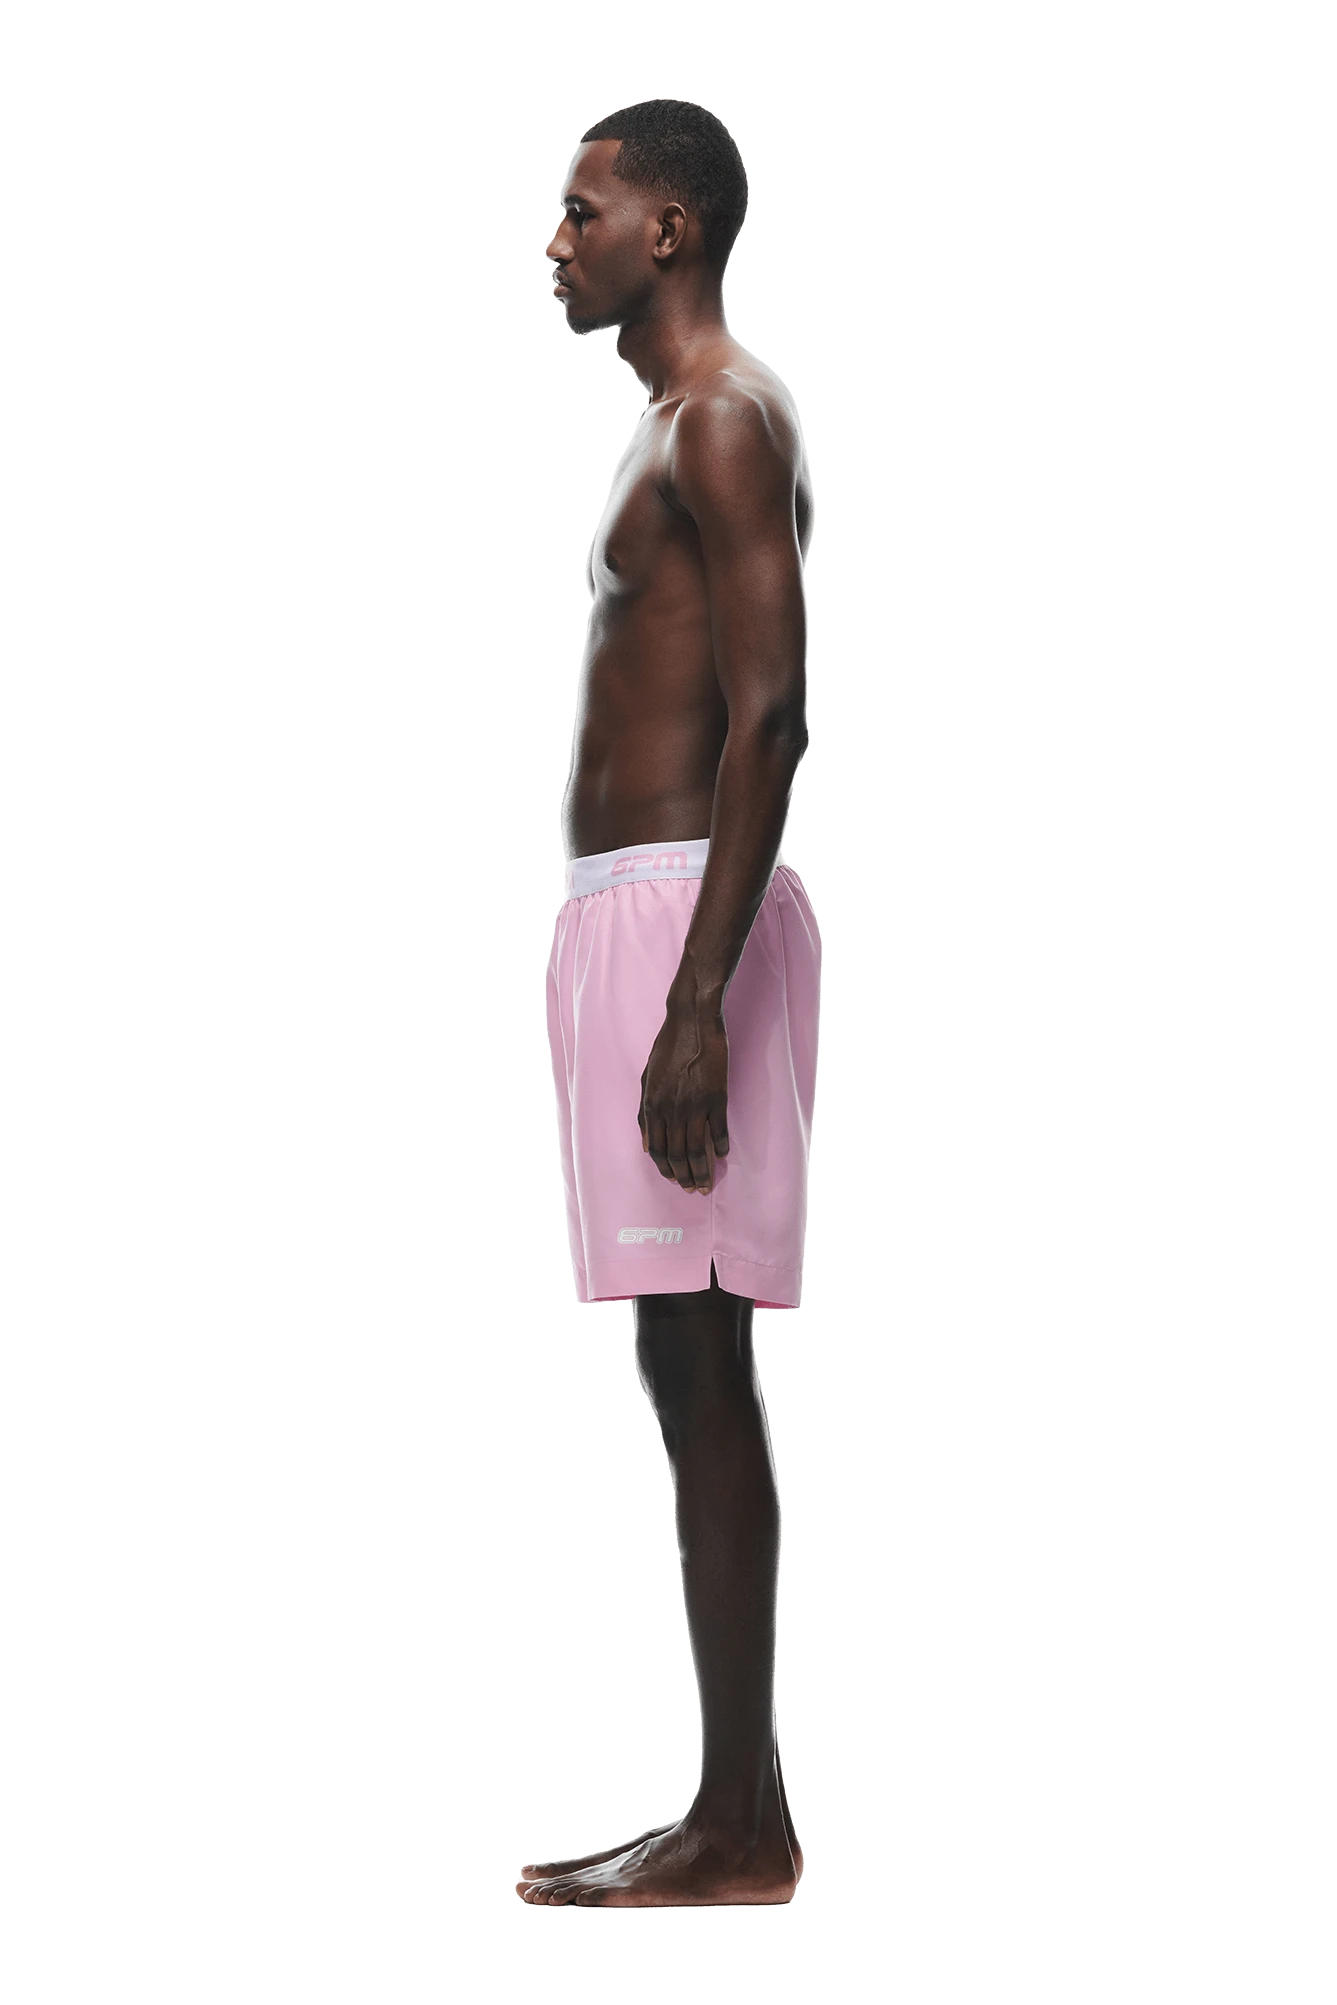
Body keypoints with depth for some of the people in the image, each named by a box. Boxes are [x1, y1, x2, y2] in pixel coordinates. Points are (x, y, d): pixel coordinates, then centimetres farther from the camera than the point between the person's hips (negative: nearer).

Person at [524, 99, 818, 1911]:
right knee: (690, 1375, 9)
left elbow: (769, 717, -19)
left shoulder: (729, 422, -10)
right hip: (632, 915, 10)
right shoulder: (683, 427, 22)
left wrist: (698, 997, -25)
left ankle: (743, 1829, -7)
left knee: (698, 1366, -10)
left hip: (683, 911, -10)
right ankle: (735, 1810, 13)